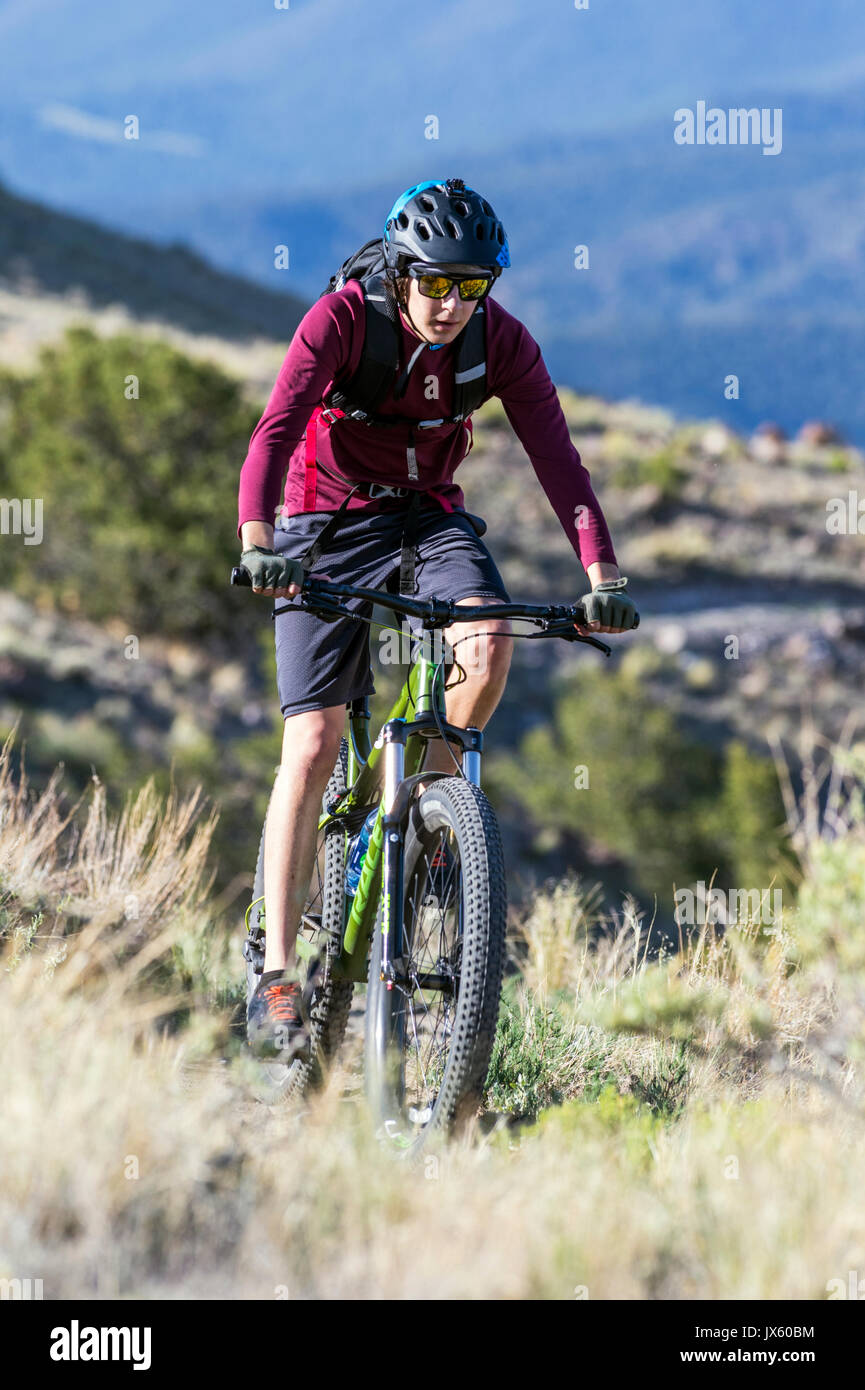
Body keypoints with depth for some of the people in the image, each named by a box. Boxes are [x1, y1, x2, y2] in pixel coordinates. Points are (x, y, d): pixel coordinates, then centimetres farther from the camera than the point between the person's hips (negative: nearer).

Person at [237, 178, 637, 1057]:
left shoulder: (501, 343, -12)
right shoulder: (342, 319, -21)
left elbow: (555, 457, -15)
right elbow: (276, 432, -31)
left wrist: (602, 574, -28)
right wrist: (256, 545, -47)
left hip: (428, 515, 3)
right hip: (327, 518, -3)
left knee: (488, 645, -30)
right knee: (312, 744, -12)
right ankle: (277, 975, -8)